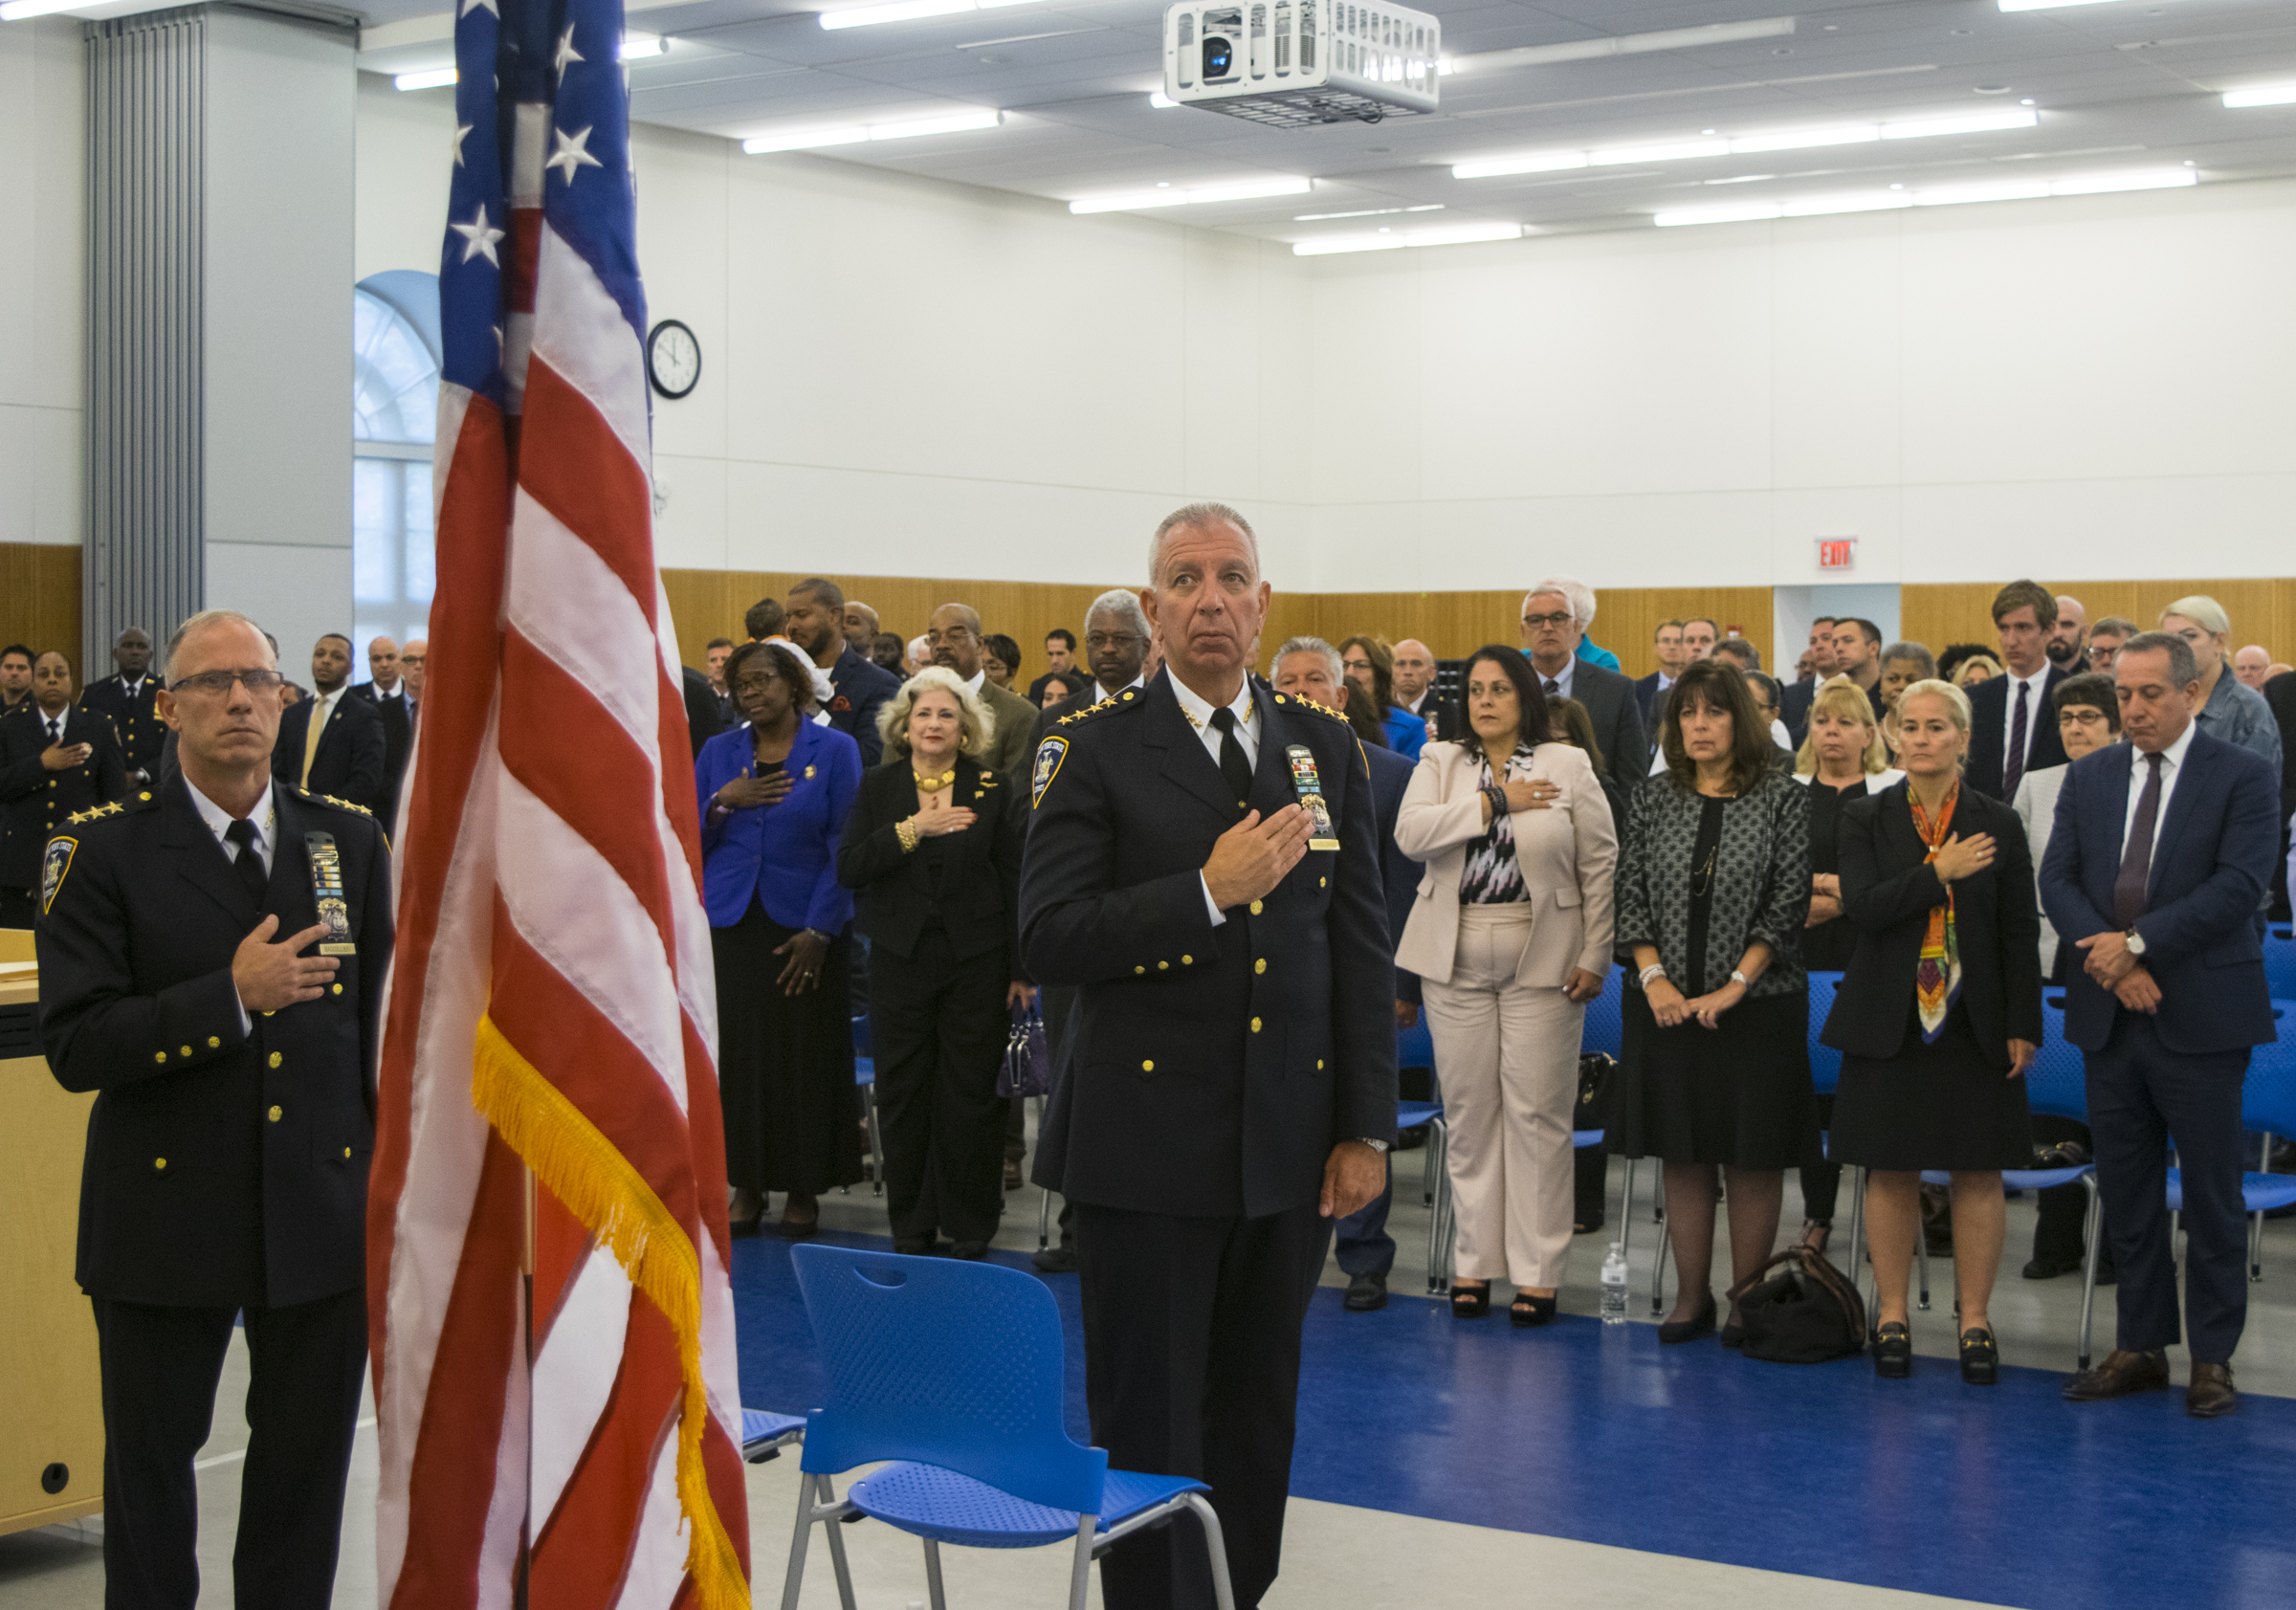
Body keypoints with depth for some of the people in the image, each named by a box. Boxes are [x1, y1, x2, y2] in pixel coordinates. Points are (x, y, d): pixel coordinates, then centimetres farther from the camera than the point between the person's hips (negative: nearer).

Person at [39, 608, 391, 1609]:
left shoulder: (349, 843, 5)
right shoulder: (106, 853, -6)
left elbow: (383, 1028, 9)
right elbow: (75, 1047, -14)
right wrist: (230, 997, -23)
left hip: (326, 1212, 3)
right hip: (169, 1217, -3)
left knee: (306, 1471, 12)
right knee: (150, 1468, 12)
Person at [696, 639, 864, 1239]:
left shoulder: (835, 750, 0)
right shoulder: (718, 751, 9)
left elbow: (844, 846, -4)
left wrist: (820, 931, -10)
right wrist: (722, 802, -11)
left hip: (804, 929, -2)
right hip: (730, 925, 2)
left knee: (806, 1056, 1)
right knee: (736, 1053, 2)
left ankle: (803, 1188, 12)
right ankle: (746, 1183, 13)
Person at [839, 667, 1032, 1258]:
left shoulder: (996, 789, 2)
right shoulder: (878, 788, 6)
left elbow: (1016, 880, 1)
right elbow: (848, 869, -4)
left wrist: (1022, 969, -3)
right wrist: (913, 828, -16)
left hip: (976, 962, -1)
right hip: (900, 961, 2)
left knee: (971, 1096, 1)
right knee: (903, 1096, 6)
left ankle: (970, 1230, 12)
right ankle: (910, 1228, 18)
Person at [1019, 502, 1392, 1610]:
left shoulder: (1325, 749, 8)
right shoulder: (1094, 751, -3)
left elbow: (1363, 949, 8)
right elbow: (1048, 939, -12)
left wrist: (1366, 1129, 3)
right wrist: (1209, 891, -20)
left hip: (1290, 1145, 4)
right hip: (1147, 1139, -3)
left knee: (1258, 1415, 13)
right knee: (1148, 1423, 4)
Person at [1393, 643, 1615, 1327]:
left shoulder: (1568, 765, 4)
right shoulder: (1440, 763, 8)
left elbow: (1600, 866, 2)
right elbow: (1409, 833, -10)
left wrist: (1595, 956, -4)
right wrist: (1496, 801, -14)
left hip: (1543, 963, -2)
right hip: (1456, 964, 2)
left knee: (1538, 1114, -2)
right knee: (1468, 1111, 6)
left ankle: (1538, 1270, 5)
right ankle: (1475, 1261, 16)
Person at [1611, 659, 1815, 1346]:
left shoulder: (1783, 800, -2)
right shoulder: (1651, 800, 7)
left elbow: (1788, 905, -7)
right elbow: (1632, 896, 5)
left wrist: (1734, 987, -13)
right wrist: (1654, 978, -8)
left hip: (1756, 1004, -3)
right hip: (1667, 1004, 3)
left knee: (1754, 1154, 2)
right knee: (1683, 1153, 8)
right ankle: (1692, 1294, 17)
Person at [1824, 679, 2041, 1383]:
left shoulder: (1998, 824, 5)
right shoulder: (1866, 819, 4)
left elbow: (2021, 933, 4)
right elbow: (1862, 905, -10)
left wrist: (2023, 1027, -1)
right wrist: (1941, 873, -17)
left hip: (1975, 1026, 0)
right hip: (1889, 1023, 0)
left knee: (1979, 1174, 3)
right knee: (1891, 1173, 4)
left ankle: (1974, 1319, 12)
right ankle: (1892, 1315, 15)